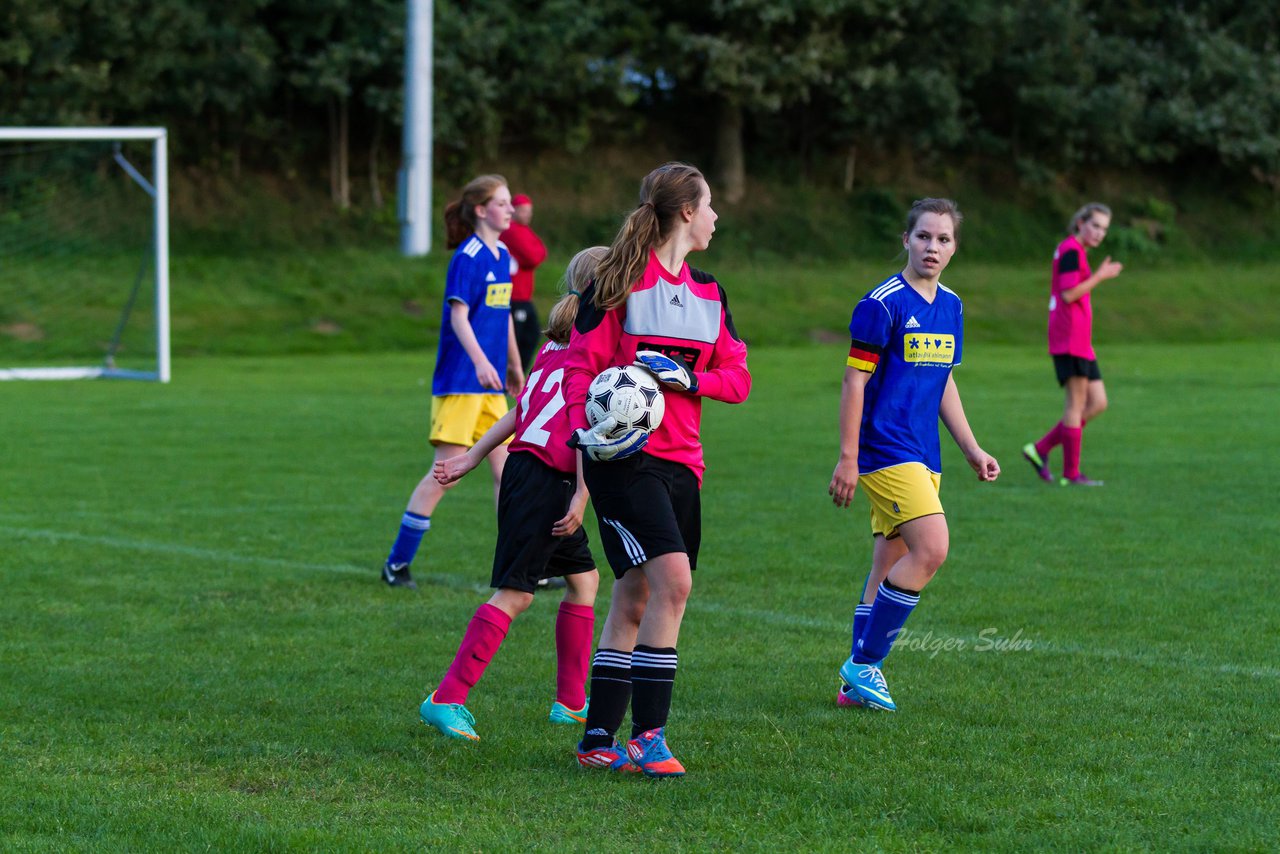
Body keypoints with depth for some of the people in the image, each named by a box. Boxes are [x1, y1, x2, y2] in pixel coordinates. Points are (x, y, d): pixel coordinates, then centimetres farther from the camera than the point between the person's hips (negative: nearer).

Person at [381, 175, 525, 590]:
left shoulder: (502, 256, 13)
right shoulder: (468, 256, -12)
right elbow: (458, 314, -20)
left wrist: (514, 367, 28)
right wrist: (479, 360, -32)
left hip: (489, 385, 8)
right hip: (459, 380, -8)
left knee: (505, 470, 6)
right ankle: (397, 564, 2)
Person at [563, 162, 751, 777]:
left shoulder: (707, 293, 15)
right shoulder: (619, 282, -4)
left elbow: (737, 378, 11)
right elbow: (581, 363, -4)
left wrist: (685, 378, -8)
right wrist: (583, 427, -20)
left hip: (680, 460, 7)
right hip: (624, 453, -7)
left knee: (635, 598, 7)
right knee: (672, 579, -20)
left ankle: (599, 739, 15)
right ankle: (647, 734, -17)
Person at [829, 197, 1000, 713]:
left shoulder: (951, 307, 13)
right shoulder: (882, 303, -10)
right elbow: (855, 382, -11)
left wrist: (972, 449, 19)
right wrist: (848, 458, -14)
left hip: (923, 457, 8)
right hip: (886, 451, -8)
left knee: (890, 567, 9)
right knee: (932, 548, -19)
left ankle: (857, 682, 15)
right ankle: (863, 665, -10)